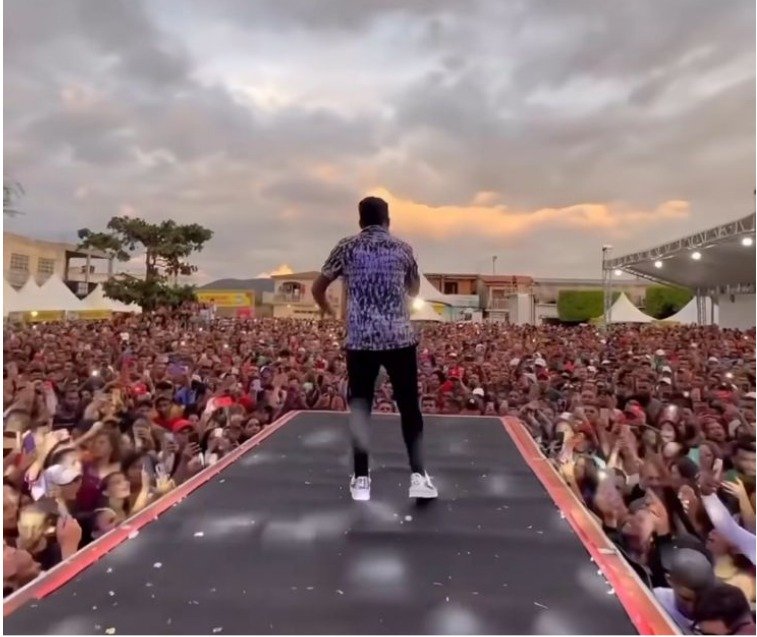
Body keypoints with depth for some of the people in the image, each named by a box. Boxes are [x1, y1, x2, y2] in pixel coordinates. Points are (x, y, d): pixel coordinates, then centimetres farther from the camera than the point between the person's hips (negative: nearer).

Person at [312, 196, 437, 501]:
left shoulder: (347, 247, 5)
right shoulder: (402, 248, 7)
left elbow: (317, 288, 11)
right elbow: (415, 290, 21)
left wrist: (328, 311, 30)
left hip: (360, 340, 0)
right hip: (400, 339, 0)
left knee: (360, 409, 9)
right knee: (409, 407, 10)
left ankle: (361, 480, 13)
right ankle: (418, 476, 9)